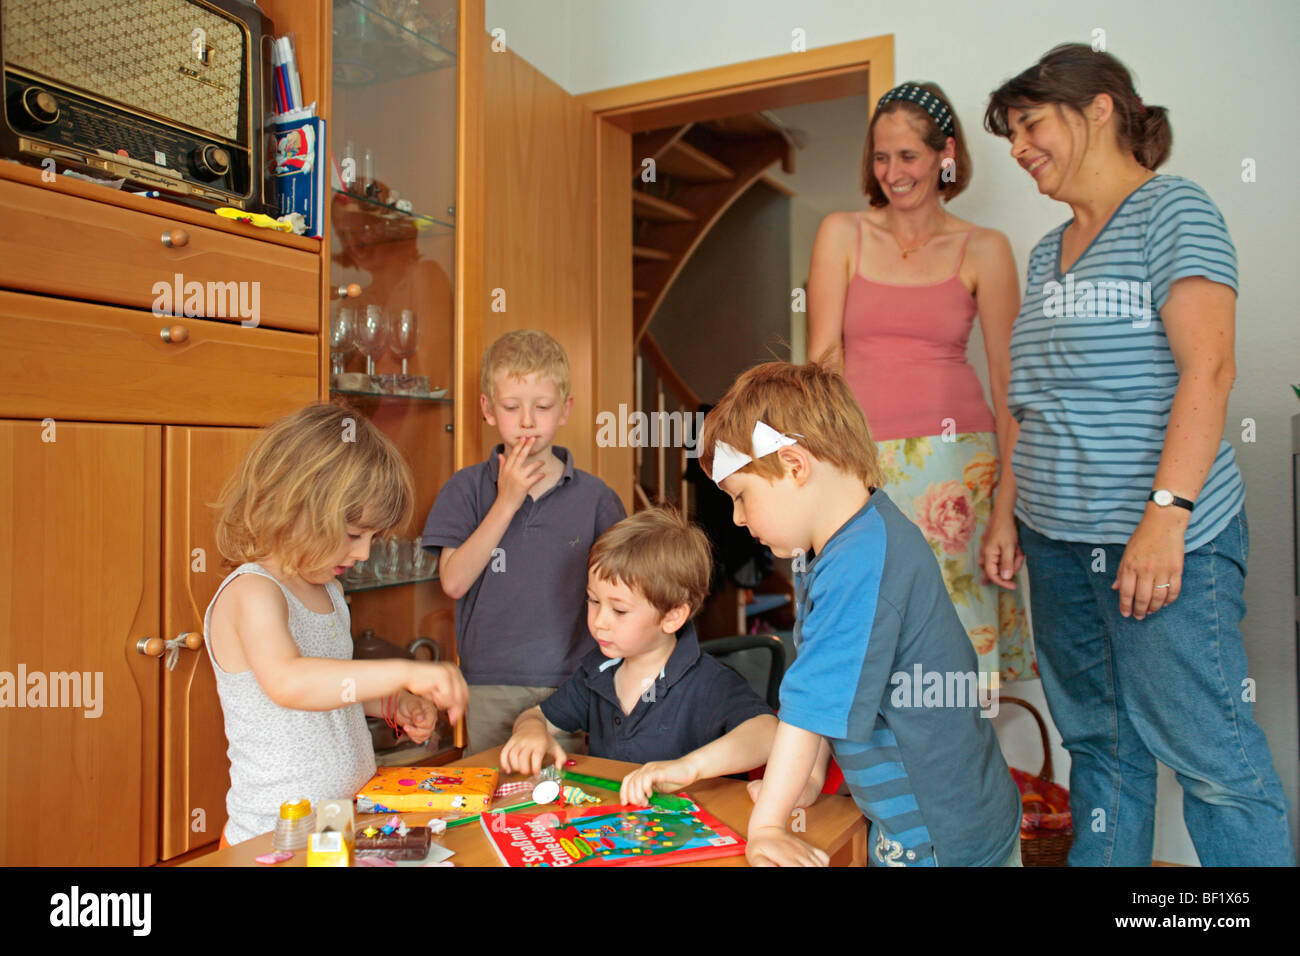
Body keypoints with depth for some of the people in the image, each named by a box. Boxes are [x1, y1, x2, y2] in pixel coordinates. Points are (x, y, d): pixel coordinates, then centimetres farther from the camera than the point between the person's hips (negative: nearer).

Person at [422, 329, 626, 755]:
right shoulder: (466, 488, 2)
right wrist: (507, 501, -12)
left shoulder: (594, 497, 0)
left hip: (572, 687, 0)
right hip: (489, 690, 0)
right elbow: (454, 582, -9)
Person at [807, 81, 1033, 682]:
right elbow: (823, 357, 3)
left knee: (955, 632, 0)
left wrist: (1009, 502, -3)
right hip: (861, 461, 1)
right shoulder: (842, 235, 8)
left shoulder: (984, 250, 6)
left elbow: (1008, 383, 4)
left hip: (955, 463, 0)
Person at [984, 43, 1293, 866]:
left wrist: (1167, 514, -23)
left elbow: (1208, 368, -15)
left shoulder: (1173, 209, -3)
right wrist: (1010, 508, 13)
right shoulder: (1048, 253, 18)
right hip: (1058, 538, 7)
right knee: (1099, 743, 14)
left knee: (1209, 753, -2)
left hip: (1161, 539, -7)